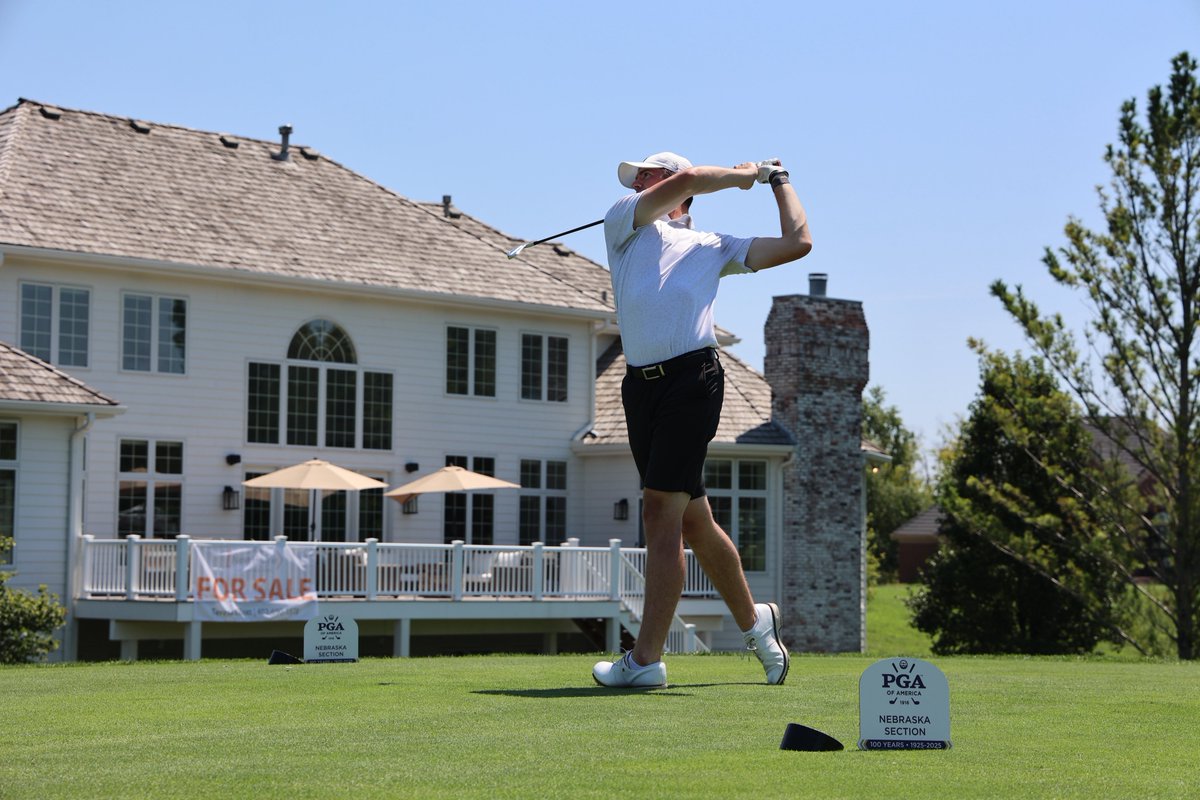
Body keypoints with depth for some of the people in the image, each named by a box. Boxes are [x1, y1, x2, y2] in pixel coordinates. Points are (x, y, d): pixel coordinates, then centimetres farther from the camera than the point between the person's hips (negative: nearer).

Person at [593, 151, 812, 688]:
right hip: (640, 385, 3)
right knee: (691, 520, 9)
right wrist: (741, 175, 19)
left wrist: (778, 179, 28)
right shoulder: (624, 224, 21)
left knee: (660, 511, -12)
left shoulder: (714, 248, 19)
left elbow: (797, 243, 16)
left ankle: (647, 658, -12)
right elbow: (687, 180, 5)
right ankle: (752, 620, 28)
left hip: (693, 379, -3)